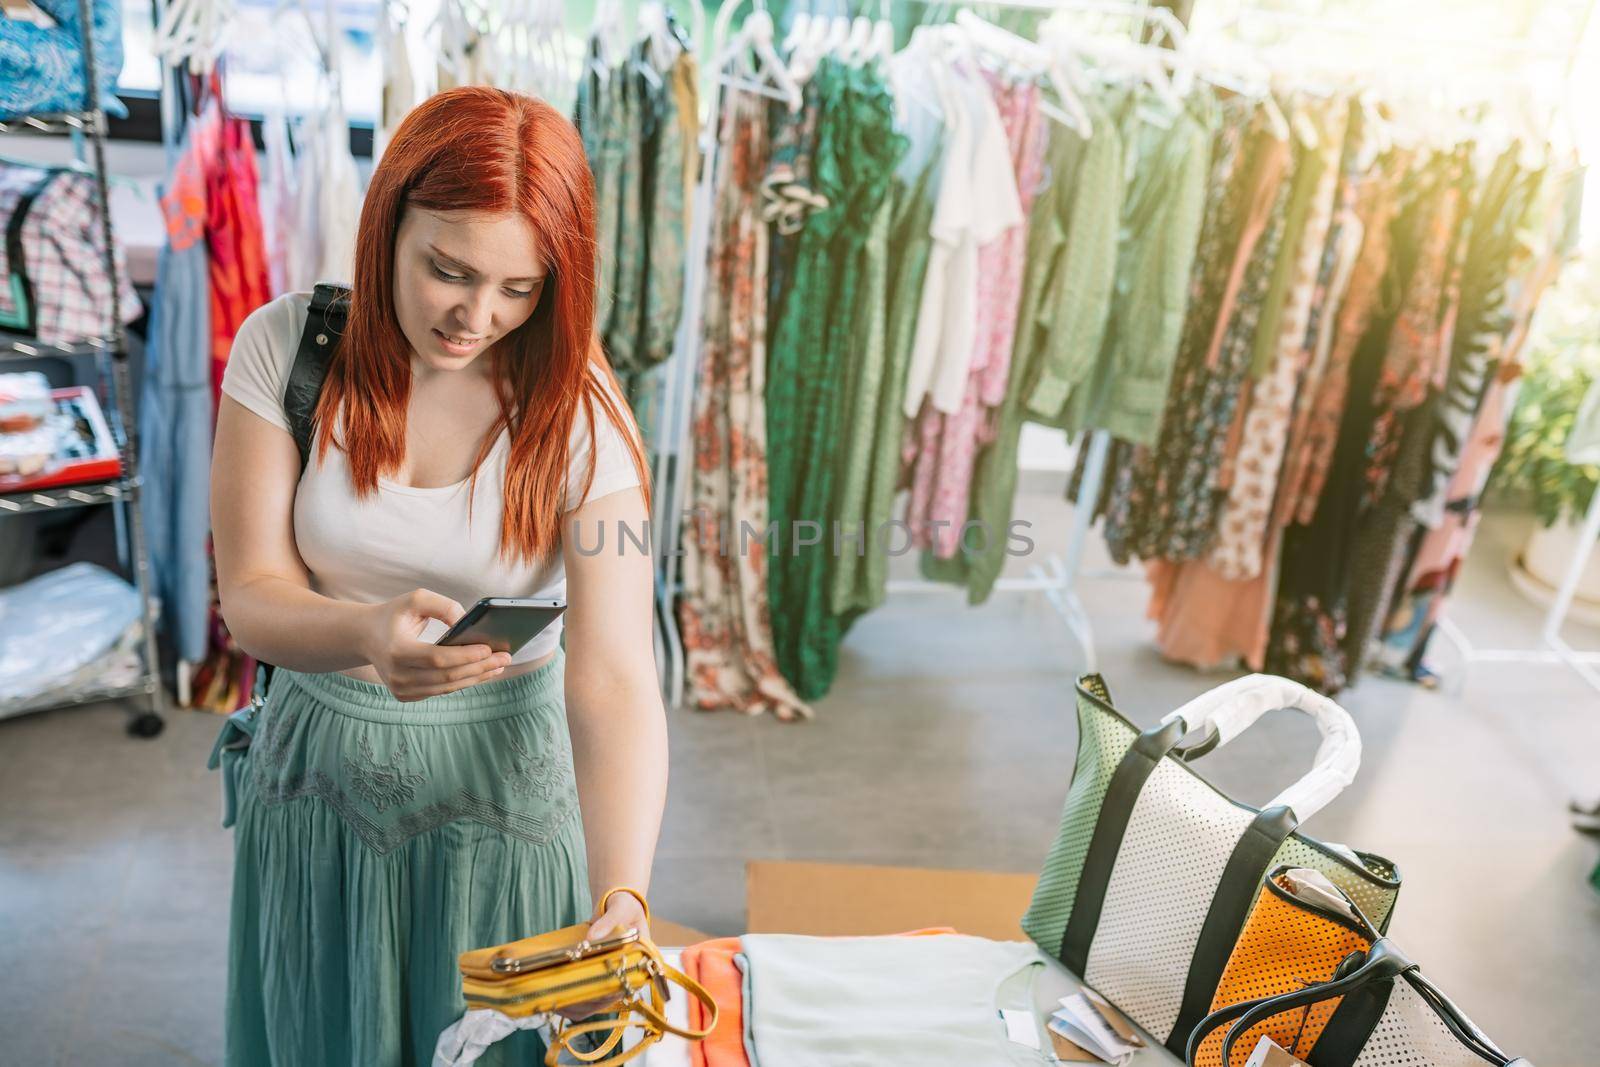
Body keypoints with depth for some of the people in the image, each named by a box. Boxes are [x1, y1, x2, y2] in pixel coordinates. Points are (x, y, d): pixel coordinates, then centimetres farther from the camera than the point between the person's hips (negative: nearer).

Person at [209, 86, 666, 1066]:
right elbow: (251, 599, -13)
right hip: (321, 767, 2)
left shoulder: (576, 415, -18)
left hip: (506, 777, -2)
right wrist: (367, 633, -36)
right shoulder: (286, 347, -12)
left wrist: (623, 902, -38)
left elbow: (614, 681, -25)